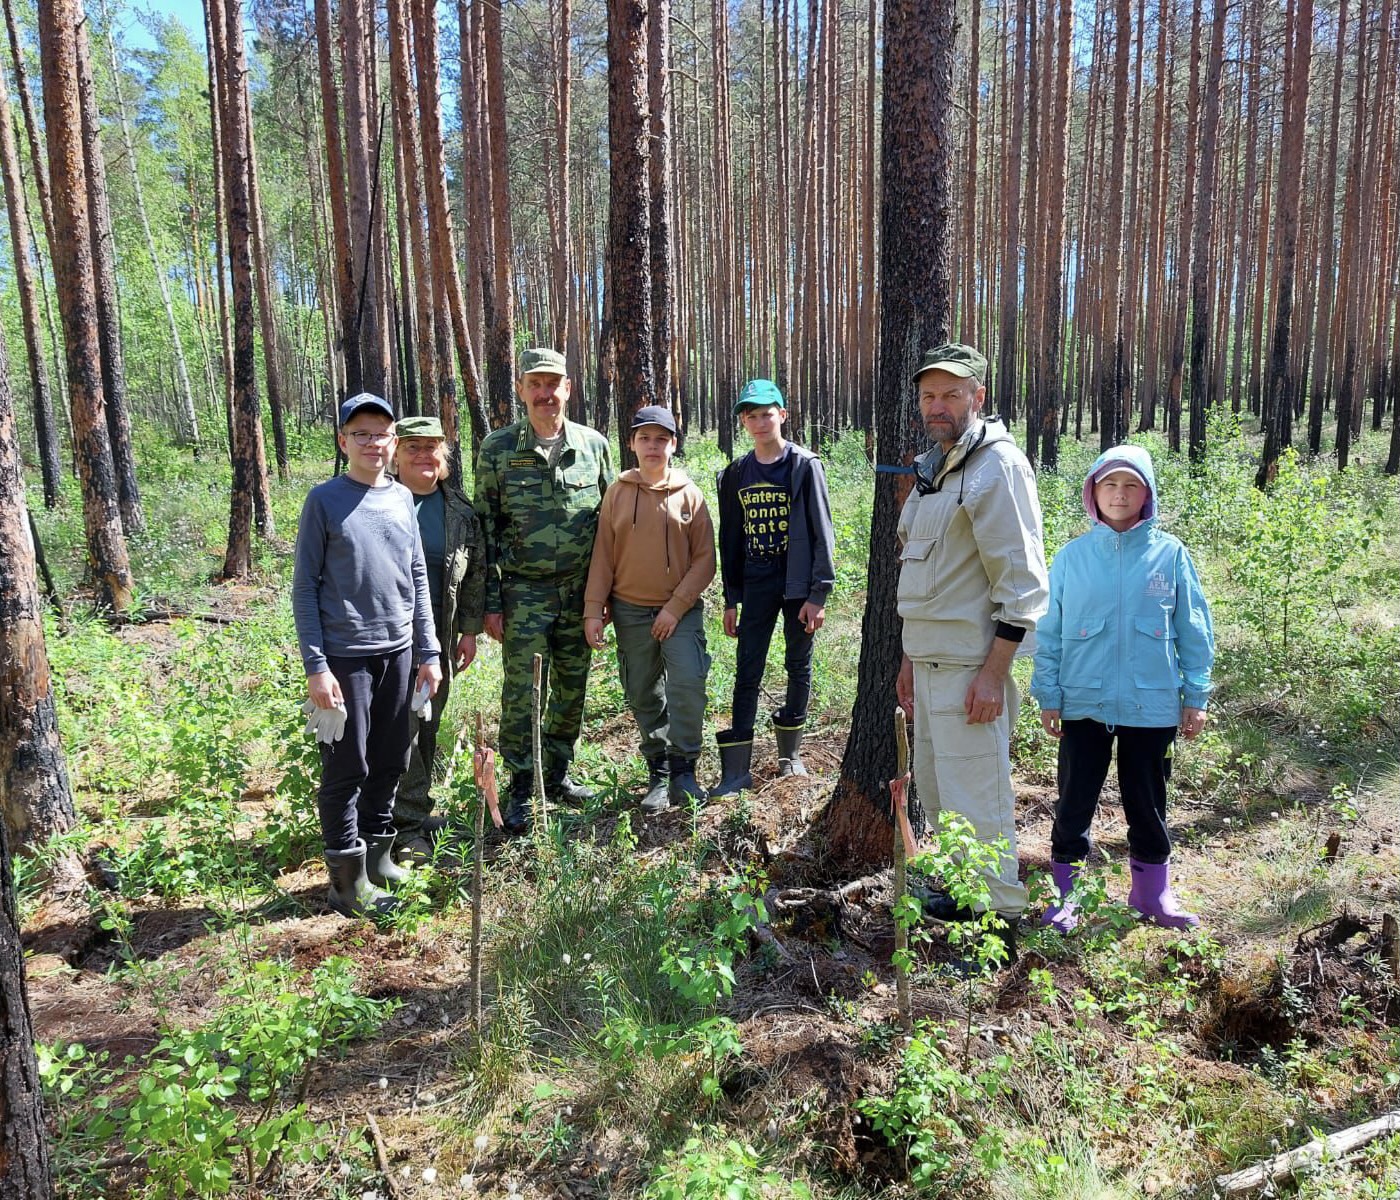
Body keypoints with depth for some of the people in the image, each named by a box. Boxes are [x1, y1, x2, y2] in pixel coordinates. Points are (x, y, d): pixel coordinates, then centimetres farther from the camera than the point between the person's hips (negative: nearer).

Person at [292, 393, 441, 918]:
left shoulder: (402, 499, 8)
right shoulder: (324, 500, -5)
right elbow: (305, 587, -5)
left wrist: (428, 652, 9)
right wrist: (315, 666, -11)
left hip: (398, 652, 5)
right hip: (346, 656, -5)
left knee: (390, 761, 13)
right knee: (347, 767, 2)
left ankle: (378, 852, 29)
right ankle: (348, 878, 12)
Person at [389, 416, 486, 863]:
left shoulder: (459, 510, 9)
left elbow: (475, 573, 14)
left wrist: (470, 629, 11)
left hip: (441, 630, 5)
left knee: (429, 722, 12)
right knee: (402, 723, -6)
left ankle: (415, 806, 28)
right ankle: (411, 824, 2)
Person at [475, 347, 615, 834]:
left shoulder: (593, 445, 3)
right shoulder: (497, 448, -3)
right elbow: (486, 530, -1)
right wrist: (491, 603, -4)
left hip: (580, 593, 3)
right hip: (524, 594, -2)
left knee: (571, 689, 11)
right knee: (522, 695, 0)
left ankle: (557, 775, 28)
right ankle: (520, 790, 14)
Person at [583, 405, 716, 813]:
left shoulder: (689, 494, -2)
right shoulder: (618, 493, 3)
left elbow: (704, 559, -3)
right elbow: (603, 555, 4)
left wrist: (676, 606, -10)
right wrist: (593, 610, -2)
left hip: (680, 610, -2)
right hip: (631, 611, 2)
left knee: (687, 683, -18)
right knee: (643, 696, 8)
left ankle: (683, 770, -2)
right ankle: (658, 773, 22)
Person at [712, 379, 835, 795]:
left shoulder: (804, 466, -4)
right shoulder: (736, 475, 6)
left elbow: (822, 532, -6)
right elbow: (730, 541, 10)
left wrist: (818, 593, -11)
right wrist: (731, 600, 9)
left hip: (798, 582, -2)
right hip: (756, 584, 3)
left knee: (799, 666, 10)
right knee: (747, 672, -1)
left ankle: (790, 752, 28)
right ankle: (737, 769, 4)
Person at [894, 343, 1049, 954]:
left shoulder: (997, 466, -12)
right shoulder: (930, 470, 16)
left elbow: (1023, 581, -17)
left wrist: (993, 672, -20)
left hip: (973, 665, -9)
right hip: (932, 662, 10)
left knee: (976, 795, -3)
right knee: (935, 787, 19)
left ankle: (998, 918, 11)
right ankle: (957, 893, 35)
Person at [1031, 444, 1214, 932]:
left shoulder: (1170, 554, 0)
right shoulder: (1071, 557, 0)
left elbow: (1193, 631, 4)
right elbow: (1049, 632, 3)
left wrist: (1196, 696, 2)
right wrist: (1048, 696, 1)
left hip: (1152, 704, 0)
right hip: (1084, 703, 0)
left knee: (1147, 803, 13)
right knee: (1075, 801, 7)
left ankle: (1152, 893, 30)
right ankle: (1064, 895, 20)